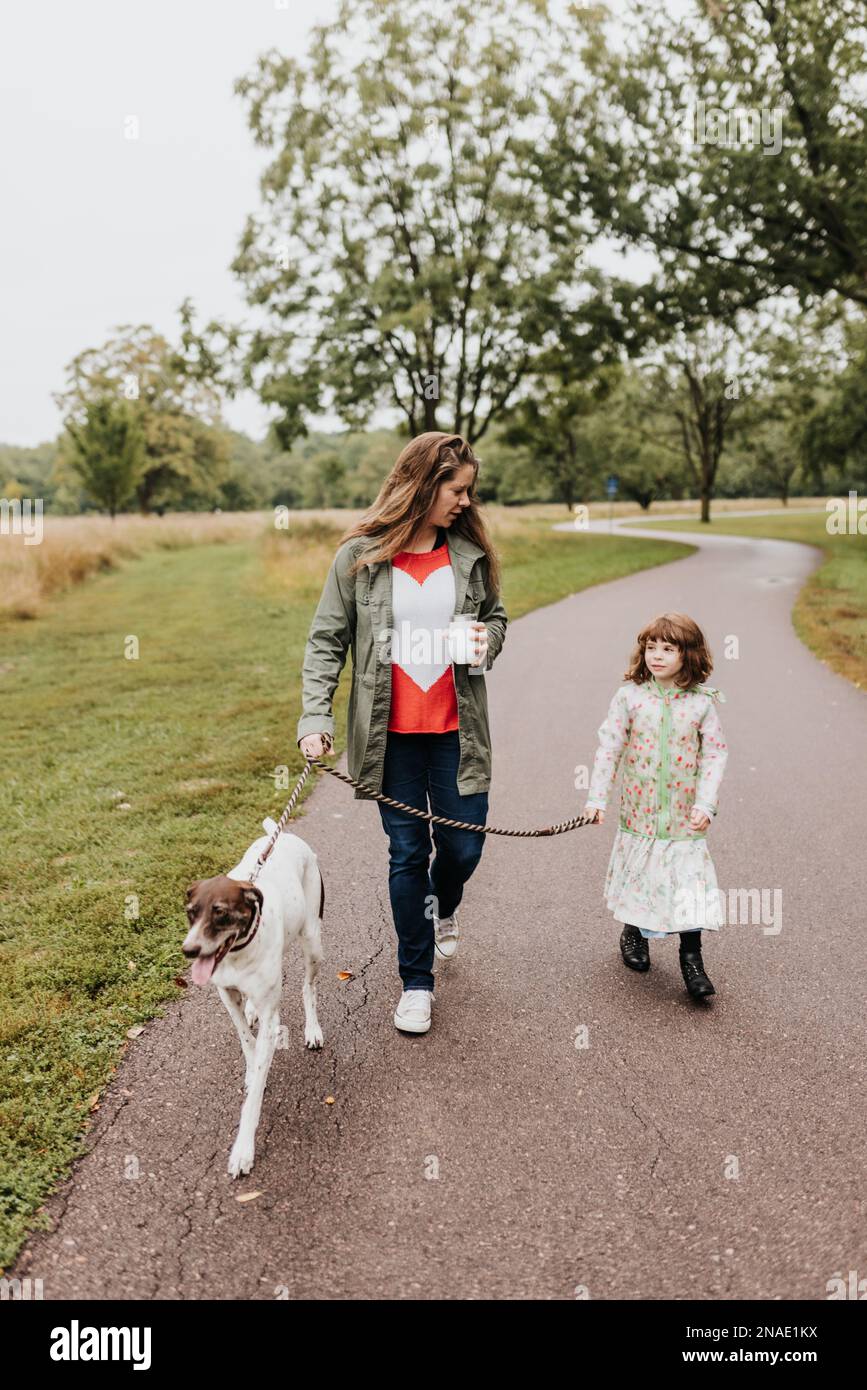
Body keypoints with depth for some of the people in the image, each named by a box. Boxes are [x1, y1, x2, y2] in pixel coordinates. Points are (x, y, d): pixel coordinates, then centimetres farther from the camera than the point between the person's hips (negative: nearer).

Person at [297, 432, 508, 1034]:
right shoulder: (360, 555, -5)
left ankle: (442, 907, 46)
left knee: (464, 846, 7)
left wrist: (488, 641, -5)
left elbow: (496, 616, 18)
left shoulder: (470, 553, 3)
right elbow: (326, 641, -2)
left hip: (457, 729, 2)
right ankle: (417, 982, 24)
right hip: (391, 733, -2)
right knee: (408, 854, 6)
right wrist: (316, 717, -12)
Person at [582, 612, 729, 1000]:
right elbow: (608, 747, -3)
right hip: (638, 812, 1)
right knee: (638, 875, 14)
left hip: (684, 815, 0)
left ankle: (691, 957, 11)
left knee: (689, 881, -3)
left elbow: (715, 753, -1)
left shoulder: (702, 702, -4)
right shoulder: (629, 696, -5)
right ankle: (634, 931, 39)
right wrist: (596, 797, -6)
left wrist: (706, 803, -9)